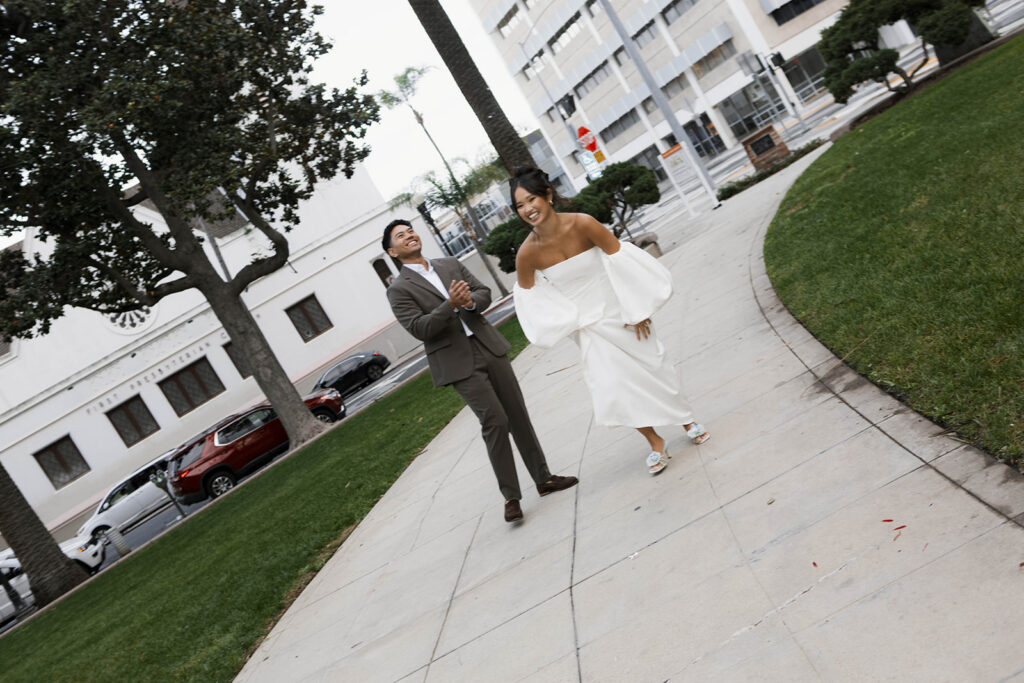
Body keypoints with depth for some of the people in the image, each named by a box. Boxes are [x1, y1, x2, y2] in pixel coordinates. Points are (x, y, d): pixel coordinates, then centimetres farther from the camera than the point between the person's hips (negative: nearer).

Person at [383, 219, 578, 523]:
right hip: (459, 363, -5)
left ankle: (543, 478, 19)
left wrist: (470, 301, -11)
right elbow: (419, 329, -13)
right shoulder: (399, 290, -1)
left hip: (489, 348, 5)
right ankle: (511, 496, 0)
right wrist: (450, 304, -24)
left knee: (518, 415, 7)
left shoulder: (451, 264, 14)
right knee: (495, 421, -12)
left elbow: (484, 292, 11)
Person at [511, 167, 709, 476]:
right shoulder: (527, 254, -18)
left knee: (653, 366, 11)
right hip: (589, 325, 1)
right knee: (612, 384, -6)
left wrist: (637, 310, -10)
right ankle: (655, 442, 17)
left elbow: (620, 260, -15)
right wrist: (565, 322, -4)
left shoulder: (582, 224, -23)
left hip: (618, 310, -1)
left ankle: (686, 419, 37)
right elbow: (528, 294, -1)